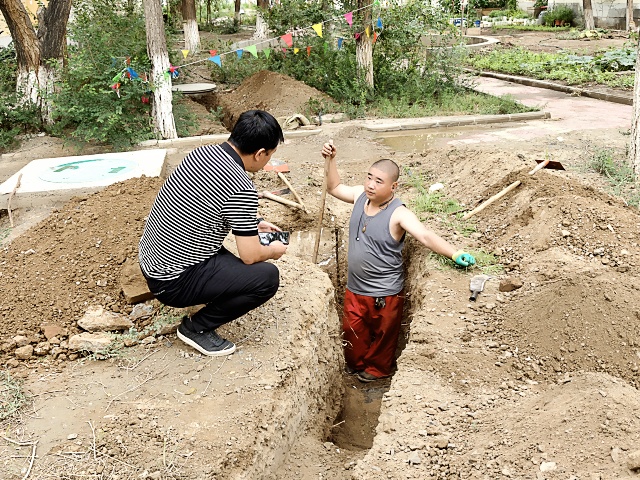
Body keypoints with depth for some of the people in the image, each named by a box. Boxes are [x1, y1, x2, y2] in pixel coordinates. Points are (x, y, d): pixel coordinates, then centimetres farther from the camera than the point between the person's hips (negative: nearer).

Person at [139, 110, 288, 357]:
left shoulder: (201, 152, 0)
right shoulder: (241, 188, -24)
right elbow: (250, 256, -16)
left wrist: (254, 222, 22)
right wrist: (273, 251, 5)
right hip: (172, 282, -9)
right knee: (268, 277, -11)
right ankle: (197, 328, 1)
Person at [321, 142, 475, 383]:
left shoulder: (398, 213, -25)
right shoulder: (360, 195, -6)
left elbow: (426, 235, -38)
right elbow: (334, 188, 12)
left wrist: (455, 253, -53)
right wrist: (331, 160, -1)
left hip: (384, 293, -5)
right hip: (354, 288, 6)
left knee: (382, 334, 19)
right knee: (353, 330, 24)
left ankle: (377, 369, 45)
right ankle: (356, 363, 50)